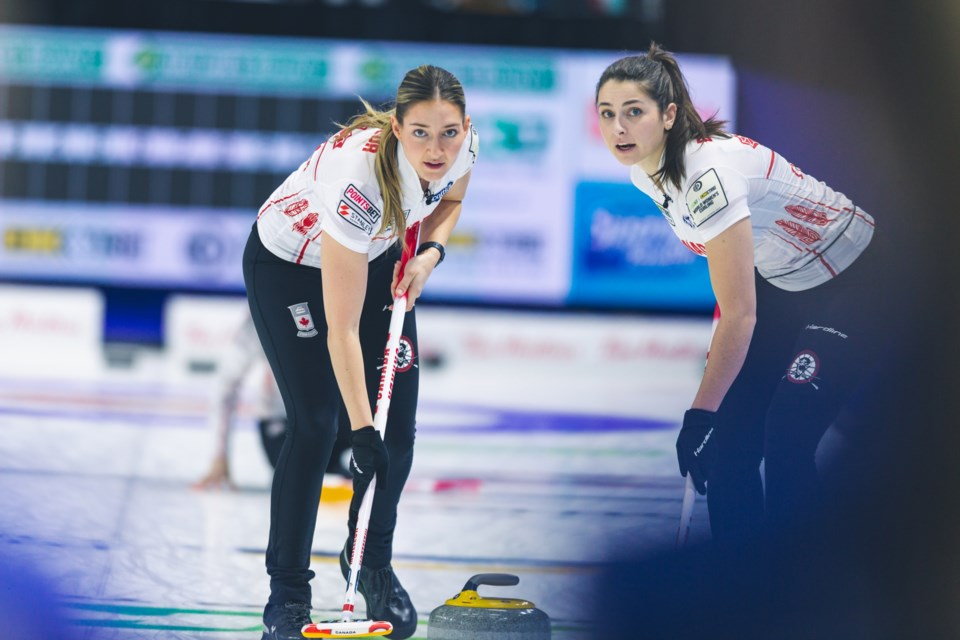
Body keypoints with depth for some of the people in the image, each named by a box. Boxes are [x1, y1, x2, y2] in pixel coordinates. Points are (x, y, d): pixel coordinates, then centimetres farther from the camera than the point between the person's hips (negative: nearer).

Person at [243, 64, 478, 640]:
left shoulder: (463, 144, -25)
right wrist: (361, 430, -37)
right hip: (289, 264, -5)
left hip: (378, 254, 5)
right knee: (316, 425, -12)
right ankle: (288, 590, 0)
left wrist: (430, 253, -15)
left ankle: (373, 563, 19)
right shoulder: (359, 176, -42)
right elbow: (341, 331, -37)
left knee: (400, 422, -1)